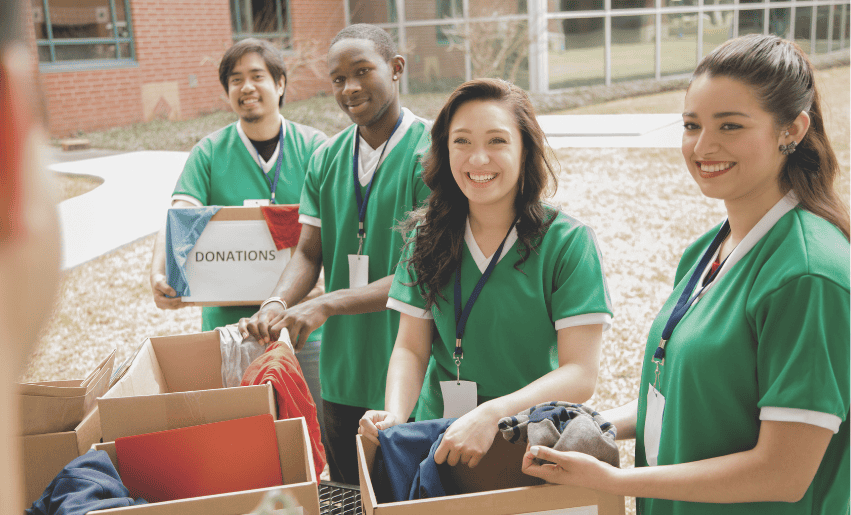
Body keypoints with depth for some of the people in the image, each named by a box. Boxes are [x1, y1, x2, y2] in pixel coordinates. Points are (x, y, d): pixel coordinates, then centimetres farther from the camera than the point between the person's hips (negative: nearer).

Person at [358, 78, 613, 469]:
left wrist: (492, 414, -25)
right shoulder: (428, 236, 6)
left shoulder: (568, 242, -6)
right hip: (438, 440, 3)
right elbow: (411, 348, 5)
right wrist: (395, 414, -15)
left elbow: (580, 374, -11)